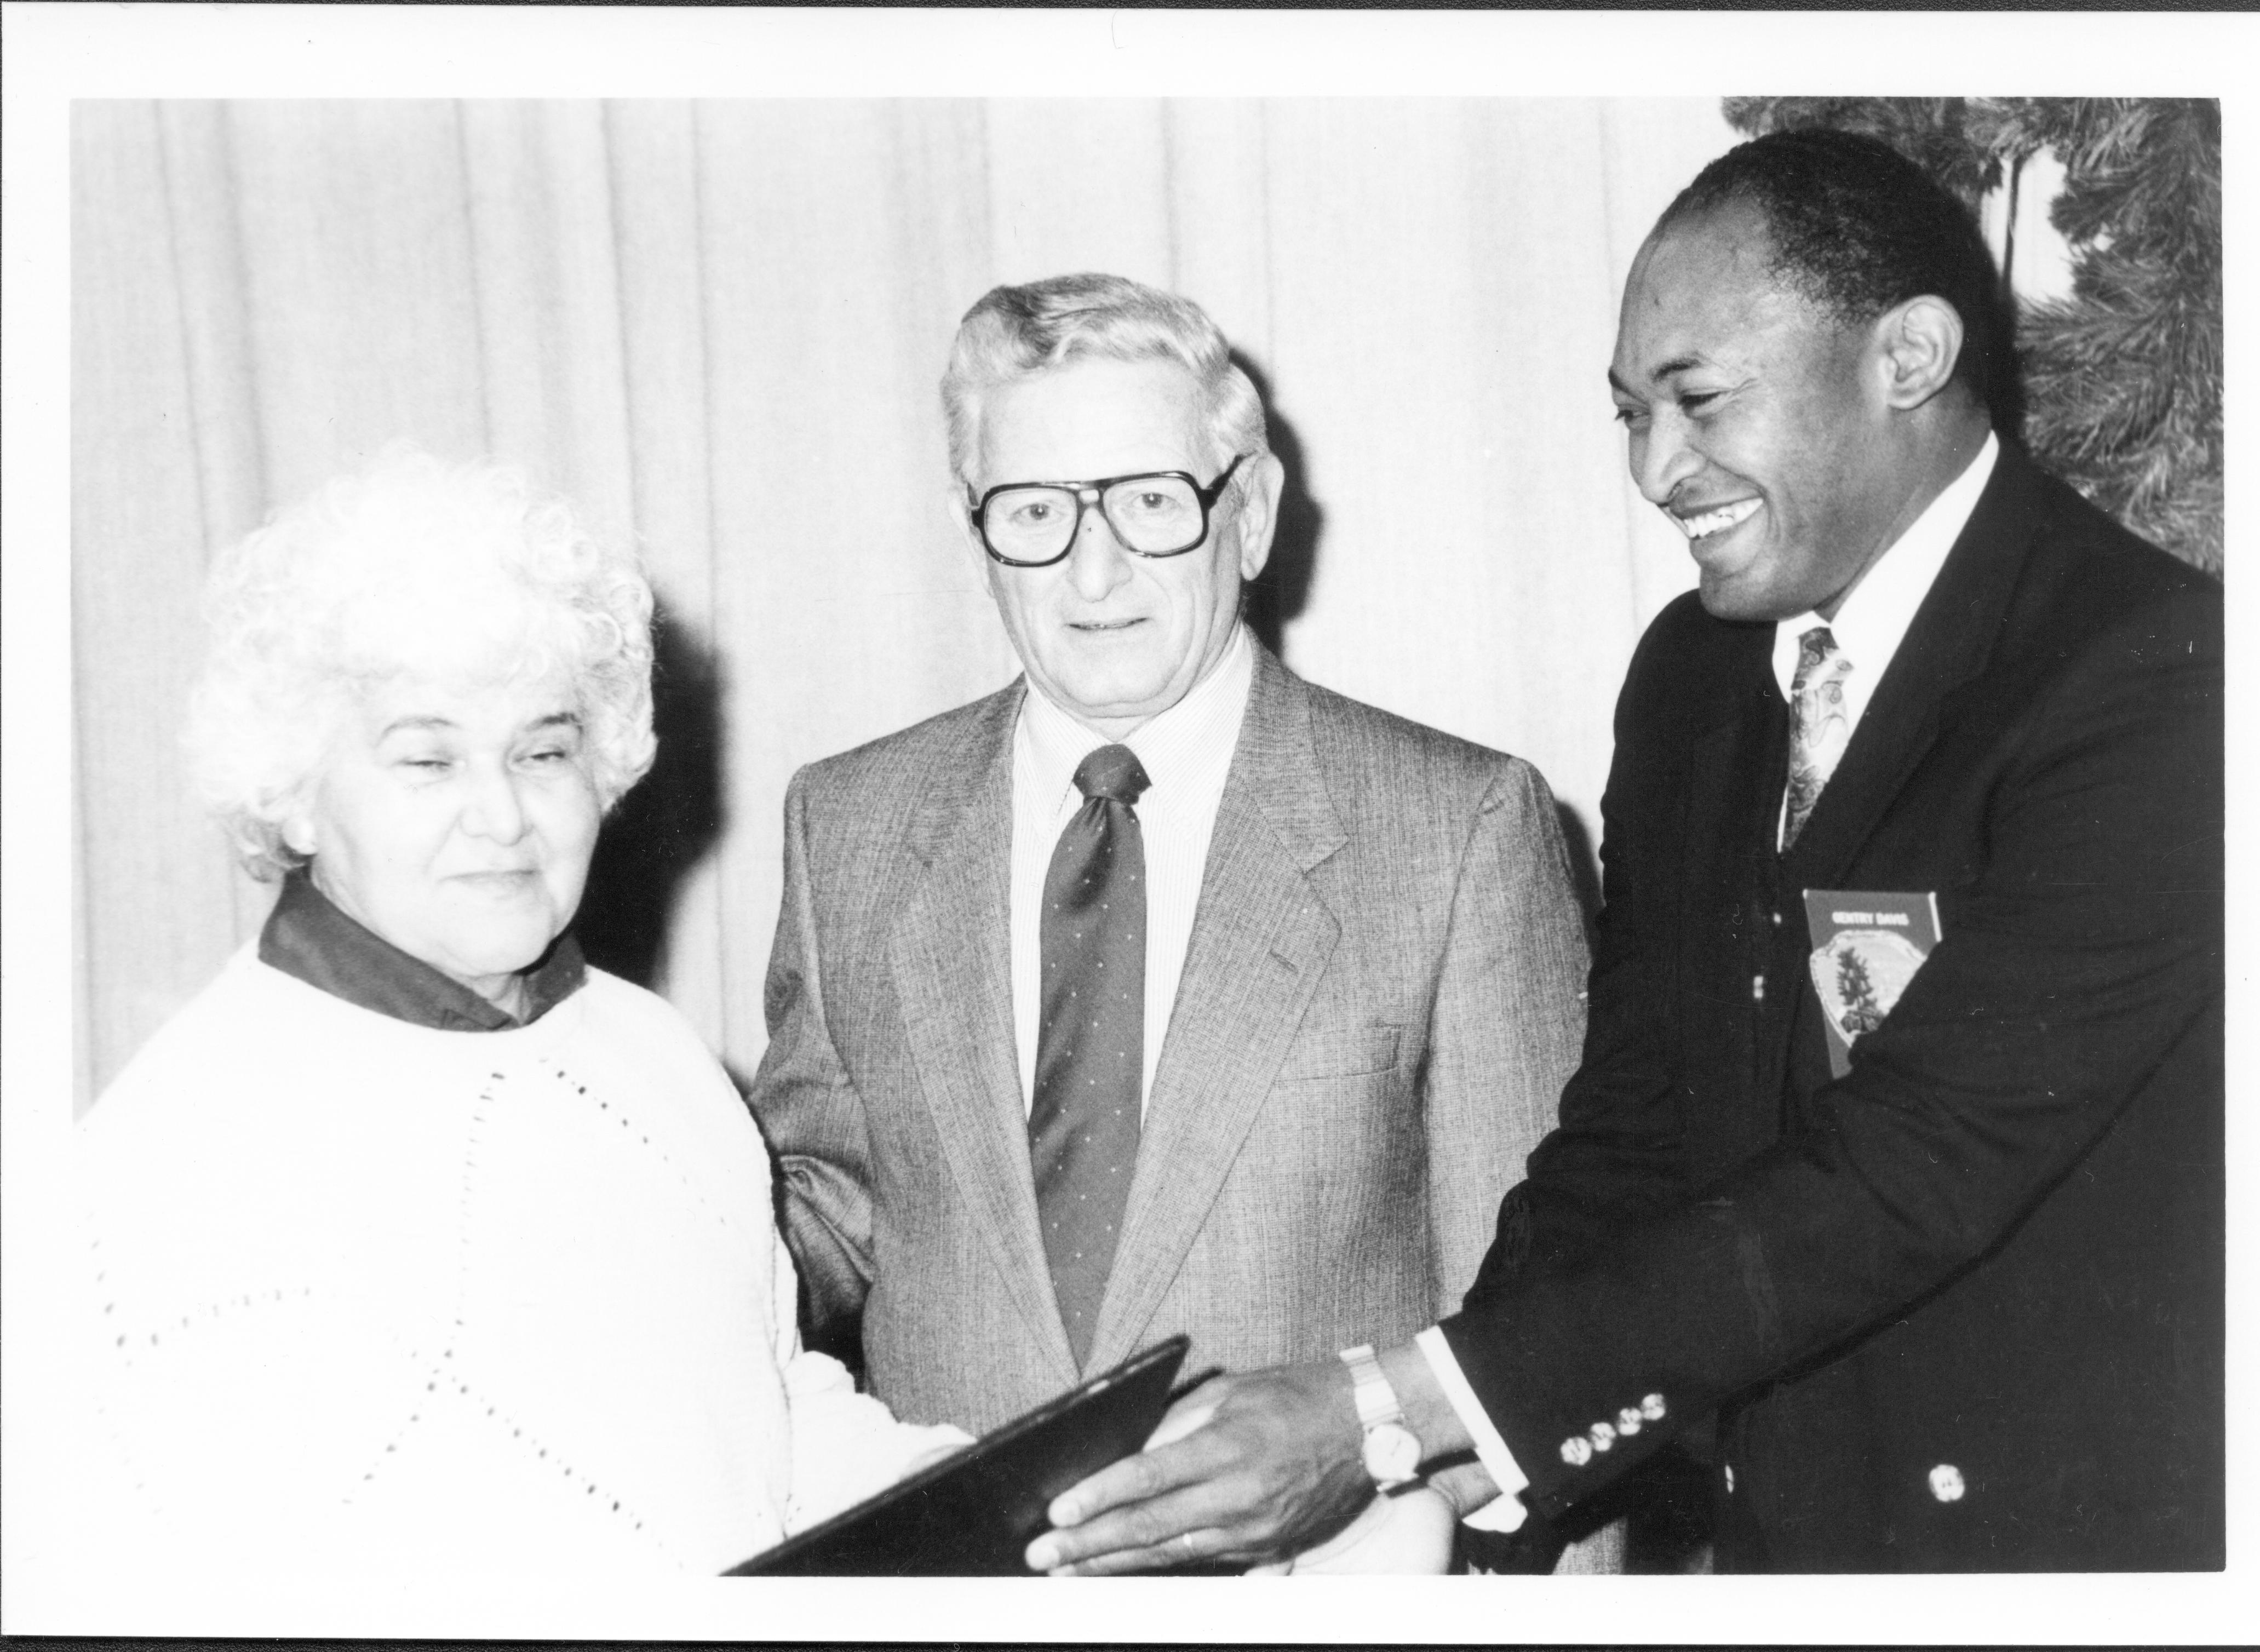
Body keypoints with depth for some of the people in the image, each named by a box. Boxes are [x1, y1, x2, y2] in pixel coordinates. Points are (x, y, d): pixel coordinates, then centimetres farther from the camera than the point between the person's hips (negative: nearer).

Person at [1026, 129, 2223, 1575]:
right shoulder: (1690, 673, 3)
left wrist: (1396, 1414, -29)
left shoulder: (2158, 671, -20)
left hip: (2092, 1535, -5)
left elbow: (1912, 1168, -26)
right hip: (1781, 1534, 6)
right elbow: (1632, 1132, 3)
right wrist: (1444, 1489, -11)